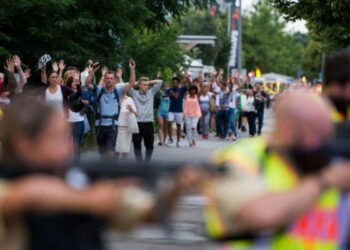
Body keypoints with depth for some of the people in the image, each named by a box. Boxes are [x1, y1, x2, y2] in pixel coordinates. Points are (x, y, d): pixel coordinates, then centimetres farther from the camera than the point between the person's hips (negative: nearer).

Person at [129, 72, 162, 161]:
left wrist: (149, 82, 5)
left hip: (149, 123, 2)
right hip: (137, 123, -2)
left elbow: (159, 82, 5)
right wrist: (136, 83, 0)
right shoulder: (134, 94, 3)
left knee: (149, 145, 8)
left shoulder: (151, 93, 9)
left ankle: (147, 161, 20)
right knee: (137, 145, 0)